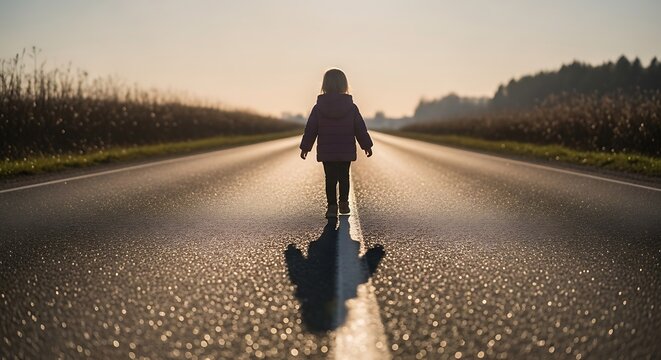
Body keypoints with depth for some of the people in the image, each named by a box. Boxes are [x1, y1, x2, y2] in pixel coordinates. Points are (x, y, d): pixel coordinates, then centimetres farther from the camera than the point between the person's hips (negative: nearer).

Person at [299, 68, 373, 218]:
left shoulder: (318, 107, -5)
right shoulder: (351, 107, -5)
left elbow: (310, 129, -1)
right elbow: (360, 129, 0)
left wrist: (305, 147, 8)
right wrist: (367, 145, 10)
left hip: (326, 152, 0)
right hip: (346, 152, 0)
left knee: (330, 179, 5)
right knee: (344, 176, 14)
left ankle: (332, 206, 0)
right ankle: (344, 203, 12)